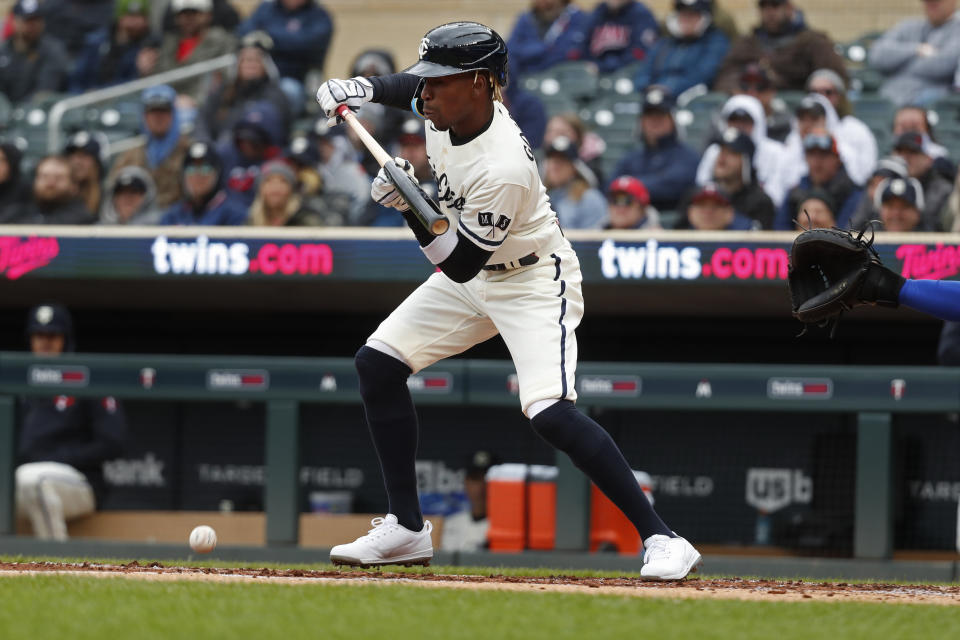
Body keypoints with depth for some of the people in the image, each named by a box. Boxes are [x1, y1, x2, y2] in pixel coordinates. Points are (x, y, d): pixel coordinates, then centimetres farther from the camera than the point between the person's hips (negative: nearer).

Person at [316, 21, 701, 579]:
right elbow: (409, 87, 16)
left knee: (548, 411, -26)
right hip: (473, 276, 9)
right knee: (378, 363, 5)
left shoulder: (503, 169, -35)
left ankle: (662, 540, -22)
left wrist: (411, 210, -38)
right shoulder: (445, 107, -12)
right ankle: (407, 529, 14)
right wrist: (361, 89, 0)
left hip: (534, 282, -9)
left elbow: (458, 266, -29)